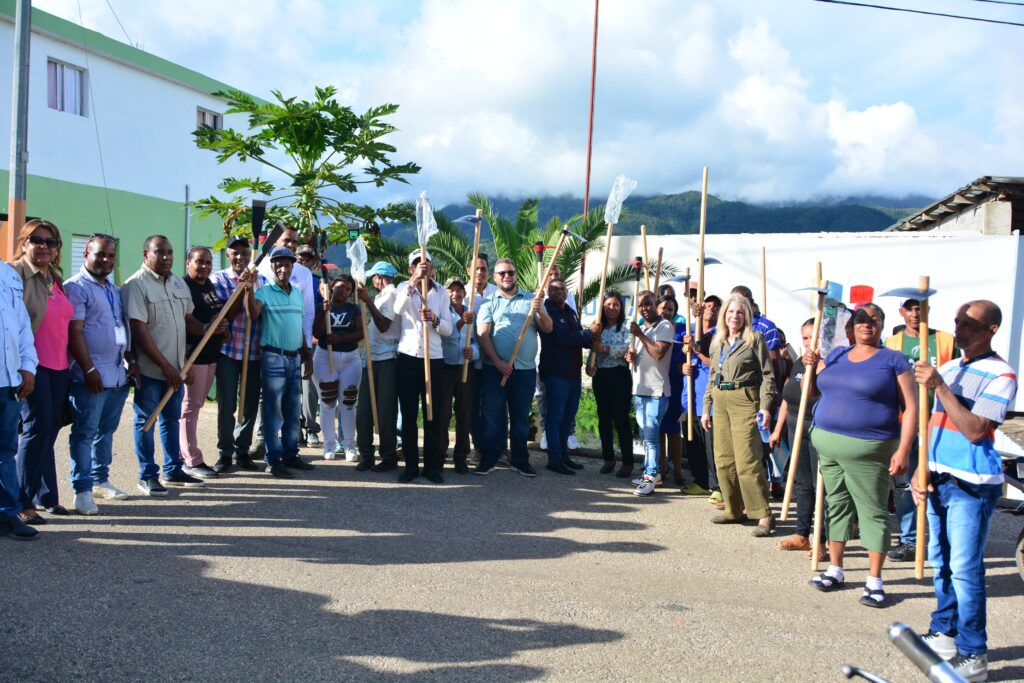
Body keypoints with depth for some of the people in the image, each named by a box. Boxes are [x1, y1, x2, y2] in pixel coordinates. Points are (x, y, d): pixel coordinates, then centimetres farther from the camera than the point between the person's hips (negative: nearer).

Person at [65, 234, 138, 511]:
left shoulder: (115, 290, 19)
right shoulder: (76, 287, -7)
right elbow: (74, 331, -14)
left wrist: (131, 361, 14)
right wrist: (89, 369, -19)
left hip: (118, 375, 8)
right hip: (91, 377, -8)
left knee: (106, 430, 15)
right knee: (85, 433, -3)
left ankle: (100, 480, 25)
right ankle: (82, 489, 2)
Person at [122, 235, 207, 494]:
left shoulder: (178, 282, 10)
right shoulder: (136, 285, -13)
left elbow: (187, 319, 19)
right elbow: (139, 330, -18)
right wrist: (164, 365, -19)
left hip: (175, 367, 7)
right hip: (149, 368, -7)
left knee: (172, 418, 15)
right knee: (146, 420, 4)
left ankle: (173, 470, 27)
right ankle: (147, 475, 14)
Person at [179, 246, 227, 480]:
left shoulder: (211, 286, 15)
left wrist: (223, 326, 11)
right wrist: (205, 329, -24)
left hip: (211, 353, 9)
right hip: (192, 353, -8)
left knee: (196, 404, 14)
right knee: (190, 406, -2)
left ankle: (186, 453, 24)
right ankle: (192, 461, 2)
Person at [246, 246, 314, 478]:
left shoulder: (297, 293, 13)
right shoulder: (264, 291, -6)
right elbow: (253, 313, -25)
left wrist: (307, 357, 17)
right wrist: (249, 287, -37)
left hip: (294, 357, 6)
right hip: (273, 357, -6)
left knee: (292, 410, 12)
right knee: (274, 410, -2)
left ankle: (290, 454, 21)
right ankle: (272, 460, 3)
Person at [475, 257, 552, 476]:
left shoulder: (532, 300, 9)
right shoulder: (489, 303, 6)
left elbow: (548, 328, 2)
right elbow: (482, 334, -4)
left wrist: (540, 310, -18)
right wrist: (498, 362, -13)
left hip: (525, 370, 1)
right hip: (494, 368, -1)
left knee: (521, 416, 8)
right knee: (492, 415, 1)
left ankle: (520, 461, 17)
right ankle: (488, 459, 10)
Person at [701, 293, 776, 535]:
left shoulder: (754, 339, -3)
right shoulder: (717, 342, 15)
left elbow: (767, 375, -5)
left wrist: (765, 406, -15)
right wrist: (706, 408, 17)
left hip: (744, 400, -7)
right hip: (720, 401, 7)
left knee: (747, 460, -12)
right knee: (723, 459, 8)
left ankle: (764, 514, -6)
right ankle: (734, 510, 19)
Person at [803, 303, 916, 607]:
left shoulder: (893, 360, -3)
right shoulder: (836, 355, 12)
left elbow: (911, 407, -6)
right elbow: (811, 391, 19)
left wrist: (903, 451, -14)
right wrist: (811, 365, -1)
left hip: (868, 449, -5)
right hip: (828, 445, 5)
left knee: (873, 512, 1)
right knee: (837, 505, 13)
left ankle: (874, 582, 10)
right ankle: (835, 570, 24)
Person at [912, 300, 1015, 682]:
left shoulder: (1001, 375, -11)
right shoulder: (948, 369, 12)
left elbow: (975, 430, -21)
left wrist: (940, 387, -22)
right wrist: (921, 471, 9)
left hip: (972, 485, -7)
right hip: (939, 480, 7)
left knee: (965, 568, -5)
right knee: (941, 562, 16)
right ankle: (944, 634, 30)